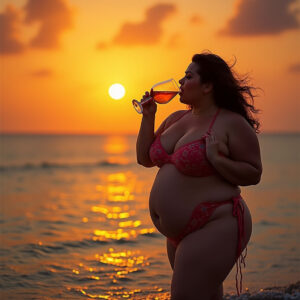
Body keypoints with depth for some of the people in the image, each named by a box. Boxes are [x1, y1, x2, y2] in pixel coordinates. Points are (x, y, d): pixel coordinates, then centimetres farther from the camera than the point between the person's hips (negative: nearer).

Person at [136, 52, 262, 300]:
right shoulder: (176, 119, 10)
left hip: (213, 228, -8)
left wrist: (216, 159, -25)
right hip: (181, 232, 8)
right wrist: (148, 117, 5)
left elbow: (254, 174, -12)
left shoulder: (232, 123, -12)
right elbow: (145, 159, 14)